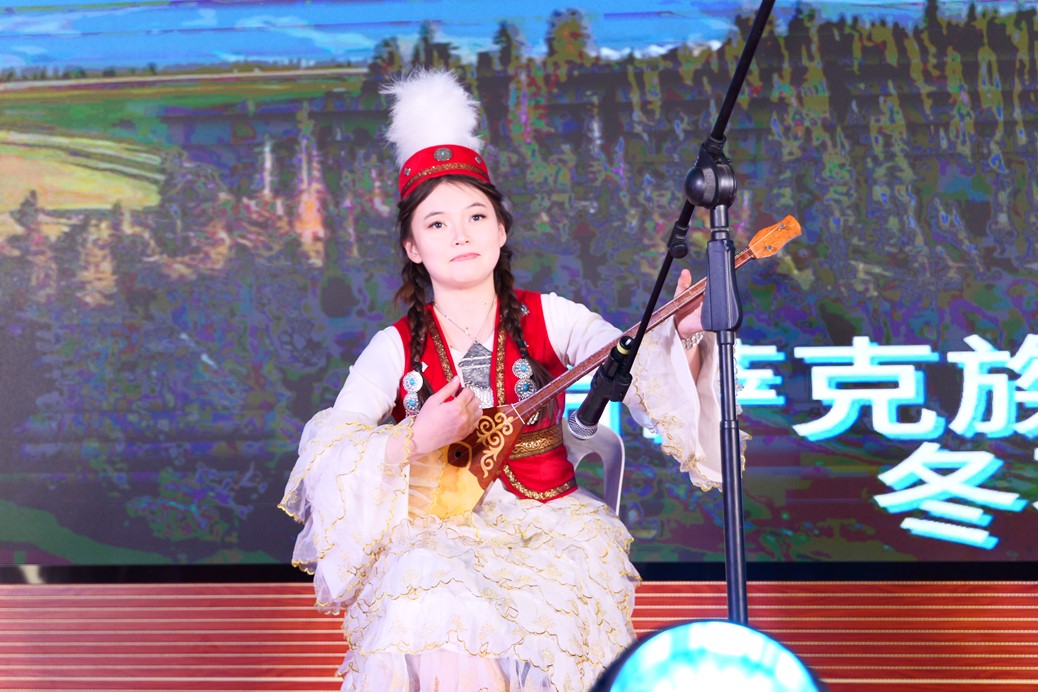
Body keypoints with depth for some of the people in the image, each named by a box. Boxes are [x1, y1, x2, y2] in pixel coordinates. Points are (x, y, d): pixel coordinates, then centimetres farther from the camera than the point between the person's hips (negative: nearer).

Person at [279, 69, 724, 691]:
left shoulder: (547, 320, 3)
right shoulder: (397, 348, 3)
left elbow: (634, 366, -13)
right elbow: (324, 459, -6)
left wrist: (683, 336, -34)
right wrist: (417, 441, -21)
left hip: (547, 524, 1)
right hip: (436, 537, 0)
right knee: (440, 622, -32)